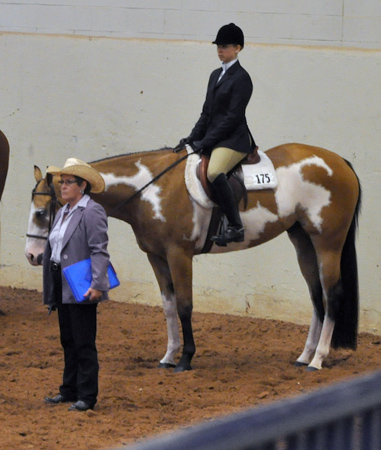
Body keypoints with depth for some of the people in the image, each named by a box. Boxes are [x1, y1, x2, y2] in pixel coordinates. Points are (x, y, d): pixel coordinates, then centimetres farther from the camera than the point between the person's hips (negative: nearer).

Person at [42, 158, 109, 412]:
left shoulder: (92, 212, -12)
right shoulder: (63, 213, 16)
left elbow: (99, 251, -18)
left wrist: (97, 285, -26)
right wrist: (51, 290, 17)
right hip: (62, 287, 9)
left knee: (84, 343, -4)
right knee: (68, 341, 14)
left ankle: (87, 396, -1)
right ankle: (70, 391, 22)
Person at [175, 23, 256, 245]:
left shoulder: (242, 78, -8)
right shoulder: (216, 75, 18)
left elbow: (233, 116, -15)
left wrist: (205, 141, -16)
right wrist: (193, 138, 6)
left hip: (234, 139, -10)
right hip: (213, 139, 10)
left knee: (214, 172, -33)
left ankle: (236, 227, -31)